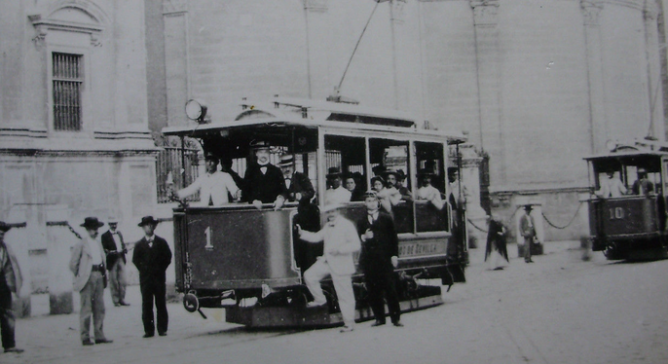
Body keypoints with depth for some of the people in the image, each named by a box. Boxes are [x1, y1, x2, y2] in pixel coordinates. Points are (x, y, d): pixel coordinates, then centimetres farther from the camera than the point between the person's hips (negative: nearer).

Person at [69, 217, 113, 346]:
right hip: (87, 278, -6)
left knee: (99, 308, 7)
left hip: (99, 276, 6)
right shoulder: (81, 244, -5)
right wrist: (80, 276, -3)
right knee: (86, 309, -6)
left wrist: (103, 273, 12)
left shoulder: (98, 242, 14)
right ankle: (85, 338, -2)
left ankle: (99, 336, 11)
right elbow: (73, 263, -5)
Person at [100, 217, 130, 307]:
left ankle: (122, 299, 12)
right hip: (112, 260, -5)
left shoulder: (119, 233, 16)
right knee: (113, 282, 0)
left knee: (122, 281, 4)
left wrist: (124, 249, 0)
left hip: (121, 259, 5)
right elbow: (104, 249, -8)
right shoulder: (105, 236, -3)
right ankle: (116, 300, 7)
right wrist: (110, 252, -26)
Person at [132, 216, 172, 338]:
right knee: (146, 305, -2)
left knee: (161, 304, 0)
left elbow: (168, 256, 7)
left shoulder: (161, 242, 9)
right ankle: (149, 330, 1)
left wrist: (161, 269, 0)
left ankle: (162, 329, 4)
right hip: (145, 278, 0)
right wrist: (143, 270, 0)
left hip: (159, 277, 0)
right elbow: (135, 259, 8)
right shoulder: (139, 244, 9)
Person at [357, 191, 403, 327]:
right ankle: (379, 318, 9)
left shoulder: (386, 218, 10)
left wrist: (394, 255, -2)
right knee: (373, 291, 1)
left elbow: (393, 238, 7)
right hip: (369, 259, 2)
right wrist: (364, 237, -10)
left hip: (384, 259, -2)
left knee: (390, 289, -5)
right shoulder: (361, 221, 14)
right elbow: (358, 240, 12)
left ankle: (396, 317, 0)